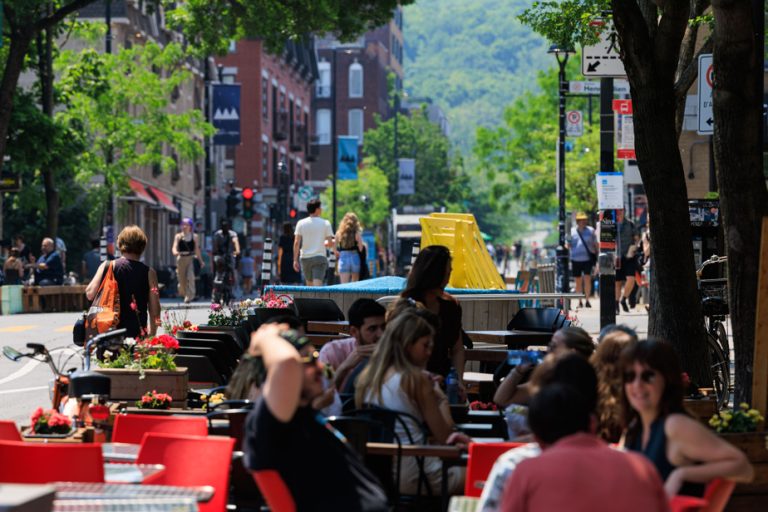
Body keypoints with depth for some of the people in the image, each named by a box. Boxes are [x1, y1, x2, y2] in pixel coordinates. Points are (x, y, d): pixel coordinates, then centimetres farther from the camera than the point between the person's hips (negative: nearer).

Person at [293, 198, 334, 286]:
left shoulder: (301, 223, 2)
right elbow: (330, 242, -4)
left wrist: (295, 260, -2)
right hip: (319, 257, -3)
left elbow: (296, 243, -4)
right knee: (317, 285, -11)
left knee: (309, 285, 16)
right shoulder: (325, 223, -3)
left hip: (305, 258, 3)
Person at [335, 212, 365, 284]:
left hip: (343, 259, 1)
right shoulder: (356, 234, -3)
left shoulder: (339, 233, 3)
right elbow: (361, 248, -7)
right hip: (355, 258, -1)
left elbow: (336, 251, 6)